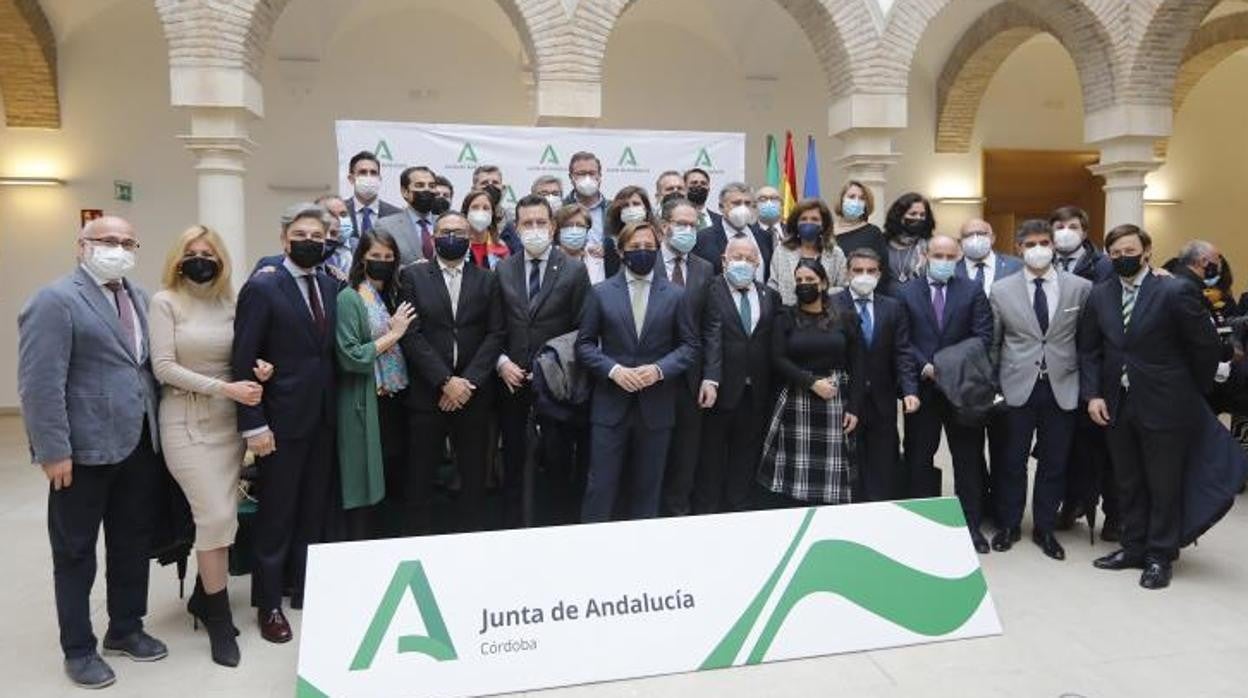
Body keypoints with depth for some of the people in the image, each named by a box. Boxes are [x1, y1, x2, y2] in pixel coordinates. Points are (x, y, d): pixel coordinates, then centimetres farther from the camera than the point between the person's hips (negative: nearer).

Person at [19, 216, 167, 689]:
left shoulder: (139, 297, 11)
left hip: (140, 445, 7)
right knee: (76, 553, 9)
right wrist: (54, 451, -19)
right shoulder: (55, 300, -10)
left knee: (133, 544, 17)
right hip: (85, 450, -6)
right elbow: (40, 383, -16)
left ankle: (125, 629, 34)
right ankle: (78, 649, 23)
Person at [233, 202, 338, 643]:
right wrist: (253, 425, -16)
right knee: (276, 515, 6)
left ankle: (305, 592, 29)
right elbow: (243, 361, -12)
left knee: (313, 512, 14)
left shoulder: (329, 287, 8)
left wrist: (335, 407, 4)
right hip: (282, 420, -5)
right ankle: (269, 604, 21)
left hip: (323, 418, 6)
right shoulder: (262, 287, -10)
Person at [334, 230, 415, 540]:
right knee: (366, 486, 0)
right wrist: (393, 334, -13)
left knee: (395, 478, 13)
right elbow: (350, 357, -17)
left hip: (395, 401, 7)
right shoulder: (349, 298, -8)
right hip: (367, 405, -7)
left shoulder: (393, 296, 12)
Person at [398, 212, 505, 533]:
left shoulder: (487, 280, 8)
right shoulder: (412, 276, 4)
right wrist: (445, 381, -12)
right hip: (426, 394, -1)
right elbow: (411, 335, -5)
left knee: (473, 477, 6)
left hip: (474, 395, 1)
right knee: (420, 478, 5)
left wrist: (468, 382, -10)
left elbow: (495, 335, 1)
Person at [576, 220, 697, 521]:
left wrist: (659, 369, -11)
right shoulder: (601, 292, 3)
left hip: (655, 406, 1)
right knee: (601, 485, 1)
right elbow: (584, 344, 3)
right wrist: (613, 370, -13)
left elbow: (689, 345, 5)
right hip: (610, 404, -1)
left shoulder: (675, 294, 5)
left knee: (647, 487, 10)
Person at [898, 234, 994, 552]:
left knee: (968, 458, 6)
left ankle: (971, 523, 16)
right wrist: (924, 366, -14)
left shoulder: (972, 291, 4)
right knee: (918, 457, 7)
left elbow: (983, 336, -3)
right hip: (922, 386, 0)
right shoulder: (906, 292, 3)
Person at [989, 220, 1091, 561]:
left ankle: (1045, 529, 26)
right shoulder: (1001, 289, 1)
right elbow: (992, 342, 4)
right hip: (1017, 387, 0)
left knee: (1054, 464, 10)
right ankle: (1008, 525, 26)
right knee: (1011, 462, 9)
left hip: (1062, 388, 1)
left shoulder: (1081, 287, 1)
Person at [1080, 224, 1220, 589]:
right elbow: (1089, 350, 7)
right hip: (1117, 405, 5)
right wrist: (1093, 394, -3)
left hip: (1164, 406, -4)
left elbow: (1206, 346, -4)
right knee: (1128, 484, 15)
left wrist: (1195, 393, 4)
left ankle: (1160, 556, 21)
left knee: (1164, 486, 8)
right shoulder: (1100, 295, 3)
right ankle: (1134, 547, 28)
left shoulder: (1174, 292, -11)